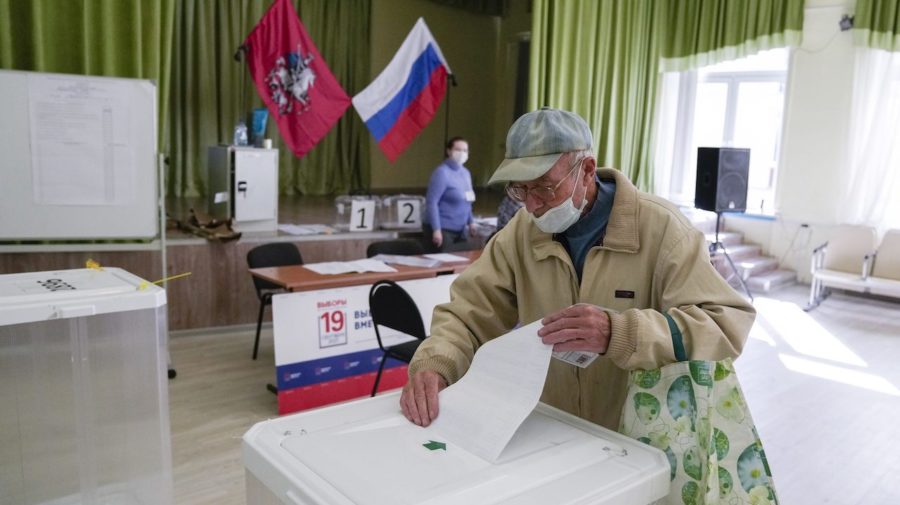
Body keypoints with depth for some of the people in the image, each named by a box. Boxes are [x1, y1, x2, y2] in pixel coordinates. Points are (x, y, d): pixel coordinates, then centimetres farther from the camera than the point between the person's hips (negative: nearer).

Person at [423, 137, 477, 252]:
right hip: (442, 230, -8)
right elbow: (431, 202, -19)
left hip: (460, 230, 8)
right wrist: (436, 229, -23)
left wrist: (470, 222, 19)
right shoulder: (442, 172, -13)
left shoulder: (465, 173, 12)